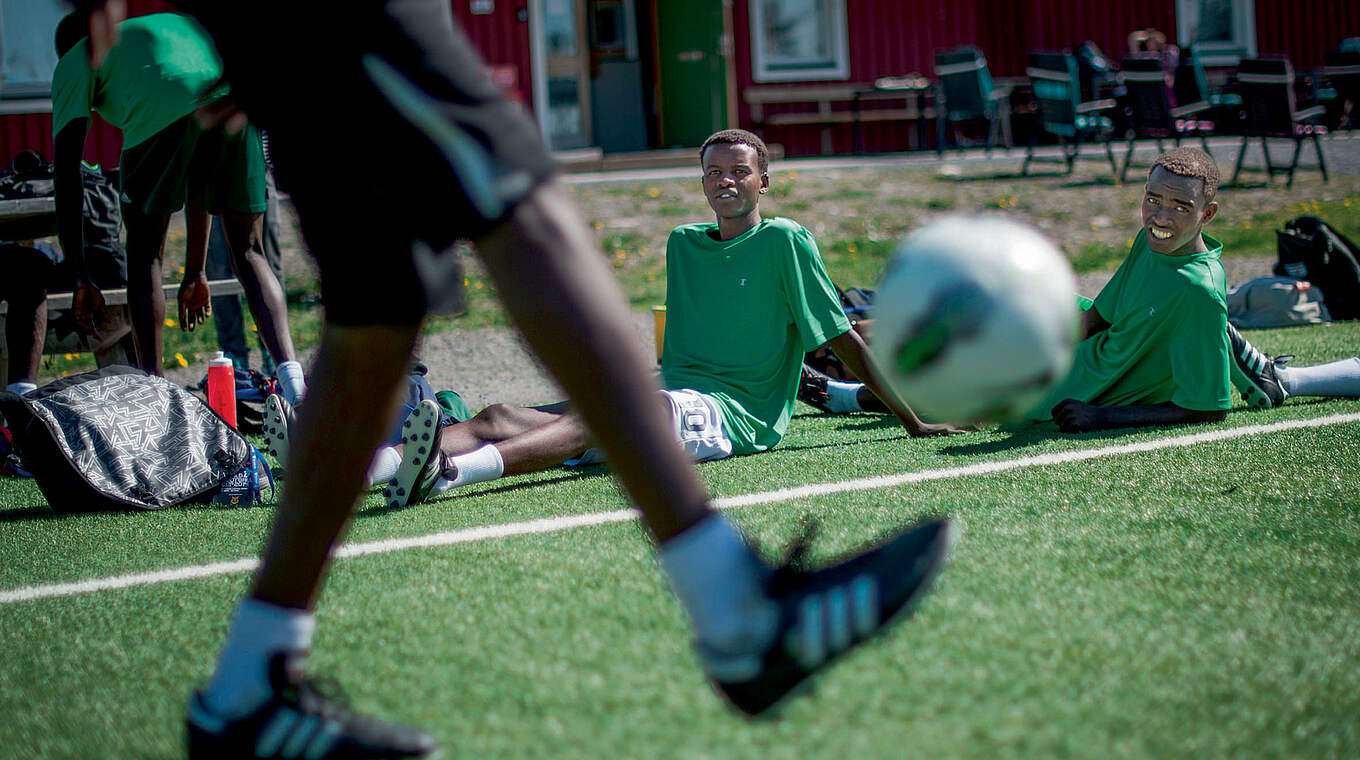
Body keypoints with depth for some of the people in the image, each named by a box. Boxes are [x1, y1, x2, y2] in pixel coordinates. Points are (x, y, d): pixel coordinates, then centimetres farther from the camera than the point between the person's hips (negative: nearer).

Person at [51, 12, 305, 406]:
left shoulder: (74, 61, 30)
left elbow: (66, 174, 18)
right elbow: (199, 180, 44)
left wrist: (80, 277, 19)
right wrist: (195, 273, 47)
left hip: (164, 114, -4)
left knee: (144, 252, 15)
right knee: (247, 252, 17)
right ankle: (291, 374, -1)